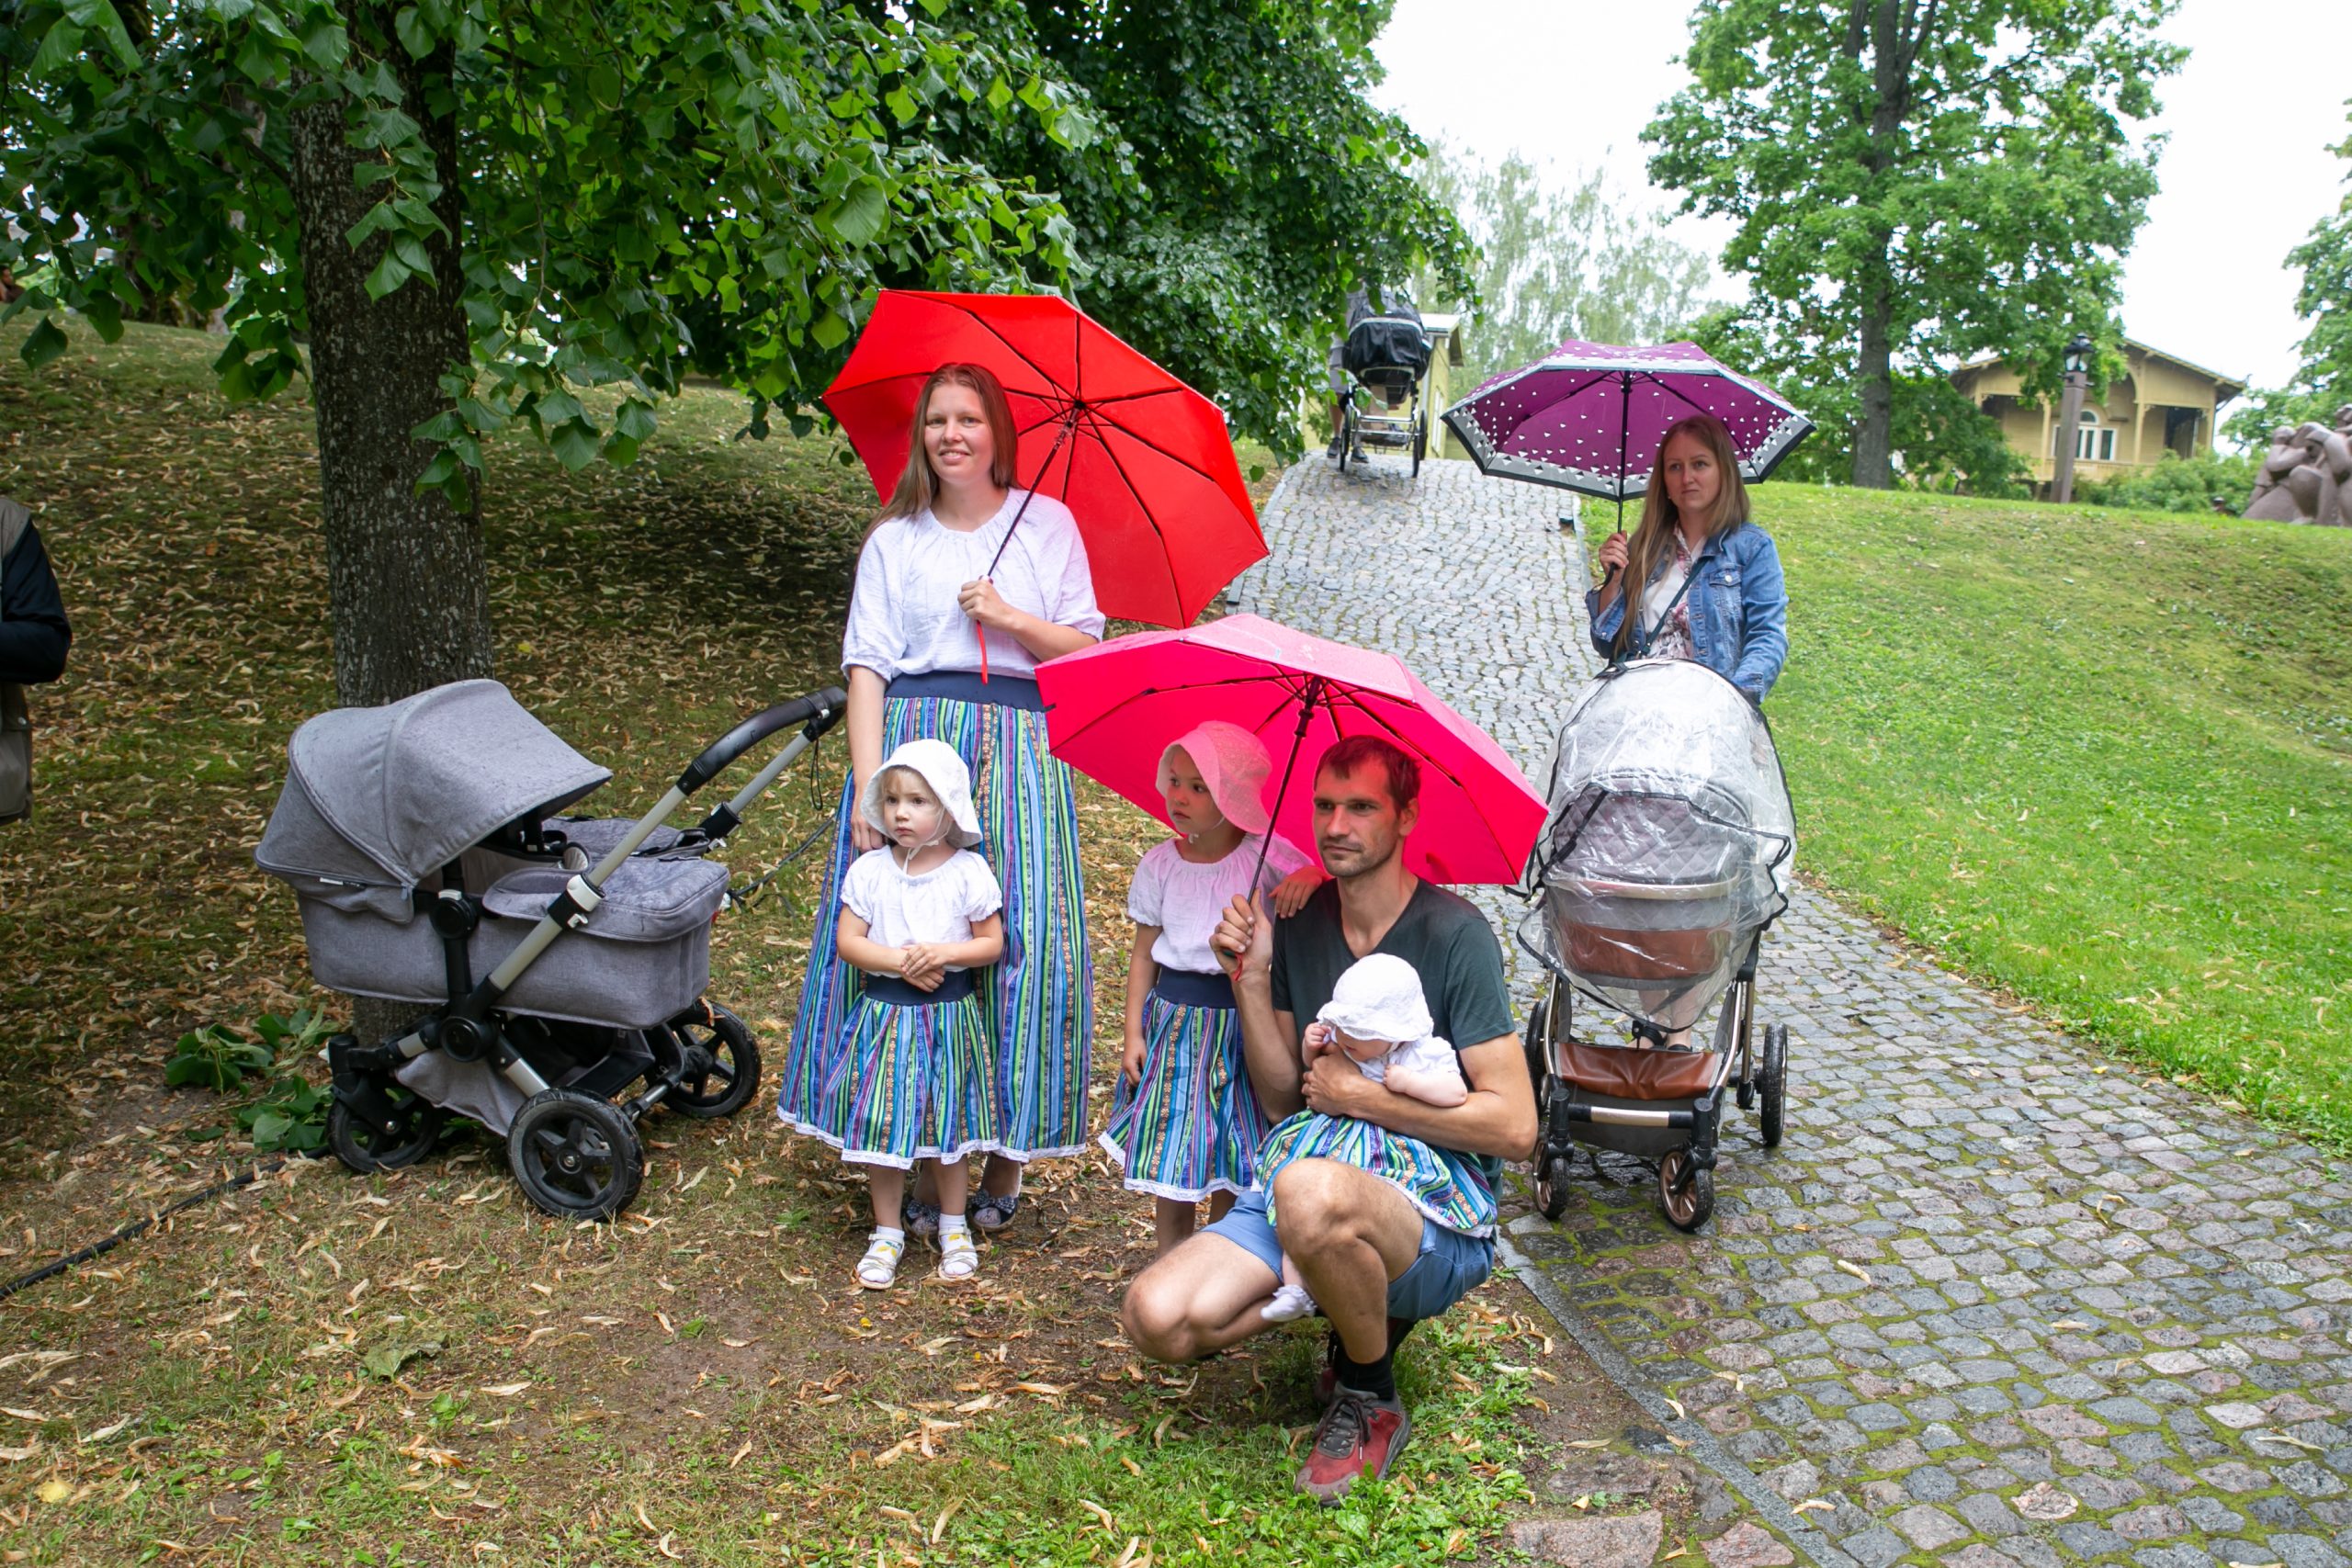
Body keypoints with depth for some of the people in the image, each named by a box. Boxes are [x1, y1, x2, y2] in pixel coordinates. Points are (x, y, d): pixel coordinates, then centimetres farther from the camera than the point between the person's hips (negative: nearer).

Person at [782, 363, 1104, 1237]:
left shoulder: (1047, 524, 11)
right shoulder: (894, 540, 10)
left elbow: (1087, 647, 8)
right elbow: (866, 667, 3)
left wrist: (1009, 617, -9)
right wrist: (867, 785, -8)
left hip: (1016, 748, 0)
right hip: (913, 738, 0)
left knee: (1017, 935, -6)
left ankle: (1006, 1155, 9)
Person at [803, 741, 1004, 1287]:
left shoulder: (969, 872, -6)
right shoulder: (869, 870, -3)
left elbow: (992, 943, -3)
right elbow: (847, 941, -4)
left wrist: (943, 953, -19)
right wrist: (901, 962, -18)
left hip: (948, 1016, -1)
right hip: (884, 1013, 1)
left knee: (947, 1124, 11)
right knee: (882, 1125, 5)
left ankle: (954, 1228, 30)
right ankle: (887, 1232, 24)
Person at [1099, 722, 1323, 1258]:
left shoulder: (1264, 853, -8)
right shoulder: (1160, 863, -2)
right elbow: (1144, 953, 3)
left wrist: (1311, 876, -33)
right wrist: (1134, 1033, 0)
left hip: (1239, 1022, -1)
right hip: (1172, 1018, 2)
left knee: (1233, 1168, 7)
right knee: (1171, 1161, 7)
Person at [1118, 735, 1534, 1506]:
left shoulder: (1453, 934, -12)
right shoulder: (1299, 926, 5)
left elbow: (1513, 1124, -16)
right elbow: (1283, 1097, 8)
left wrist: (1360, 1094, -14)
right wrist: (1251, 980, -6)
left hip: (1440, 1218, -5)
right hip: (1321, 1171, 6)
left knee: (1312, 1190, -40)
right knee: (1156, 1317, -15)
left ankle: (1371, 1404, -9)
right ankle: (1363, 1311, 8)